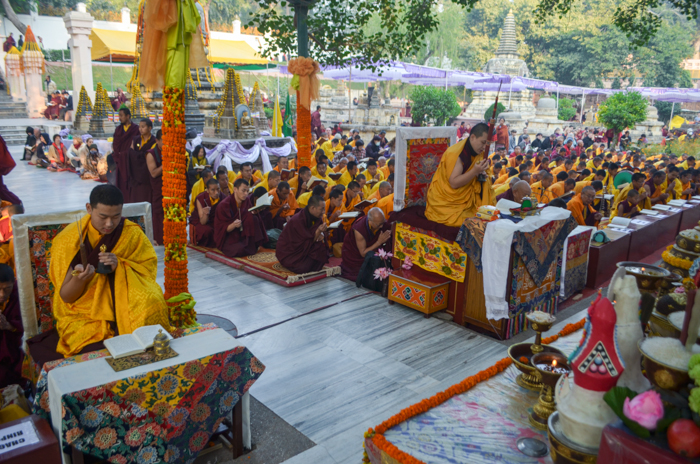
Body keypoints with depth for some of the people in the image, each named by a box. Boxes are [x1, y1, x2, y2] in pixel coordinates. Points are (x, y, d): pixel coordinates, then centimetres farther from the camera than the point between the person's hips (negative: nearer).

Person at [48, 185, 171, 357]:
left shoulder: (133, 234, -2)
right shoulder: (69, 240, -6)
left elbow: (148, 273, 0)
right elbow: (66, 297, -4)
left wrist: (120, 266, -18)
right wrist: (78, 279, -26)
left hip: (124, 309, 2)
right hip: (84, 315, -2)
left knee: (152, 304, -26)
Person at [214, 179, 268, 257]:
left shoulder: (247, 201, -2)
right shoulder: (225, 204, -17)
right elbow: (221, 229, -15)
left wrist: (255, 212, -19)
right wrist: (233, 225, -35)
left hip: (242, 234, 5)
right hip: (228, 236, -5)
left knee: (252, 218, -23)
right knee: (240, 249, -37)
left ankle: (252, 246, -13)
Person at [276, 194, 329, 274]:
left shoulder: (316, 217, -4)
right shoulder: (297, 220, -28)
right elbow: (306, 244, -25)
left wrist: (321, 234, -17)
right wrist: (318, 232, -36)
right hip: (289, 252, -7)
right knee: (304, 268, -27)